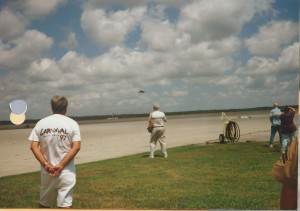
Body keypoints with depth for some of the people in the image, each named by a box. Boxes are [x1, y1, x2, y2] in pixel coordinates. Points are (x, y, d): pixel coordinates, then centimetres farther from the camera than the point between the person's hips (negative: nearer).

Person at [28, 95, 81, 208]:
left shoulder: (41, 123, 3)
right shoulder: (72, 123, -3)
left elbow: (33, 146, -5)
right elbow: (76, 147, -12)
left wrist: (46, 164, -9)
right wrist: (61, 166, -13)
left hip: (47, 171, 3)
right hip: (66, 171, -3)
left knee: (44, 203, 19)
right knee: (65, 205, -1)